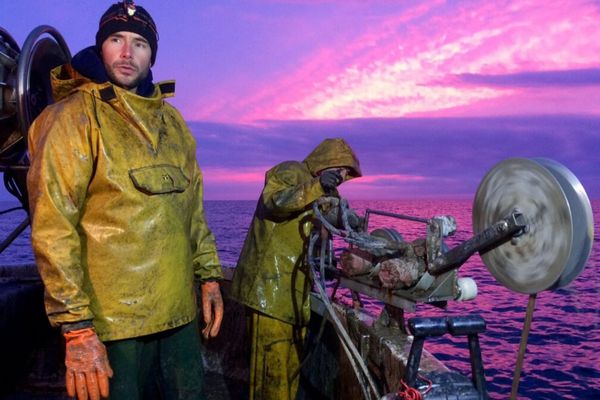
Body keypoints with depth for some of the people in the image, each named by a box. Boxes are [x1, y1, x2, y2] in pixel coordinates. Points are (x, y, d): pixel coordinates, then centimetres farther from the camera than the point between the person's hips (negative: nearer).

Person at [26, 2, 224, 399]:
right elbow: (53, 229, -14)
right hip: (113, 323, -6)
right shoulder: (74, 117, -7)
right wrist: (76, 326, -17)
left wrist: (209, 275, 12)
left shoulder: (172, 121, 12)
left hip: (180, 313, 6)